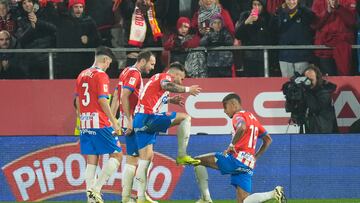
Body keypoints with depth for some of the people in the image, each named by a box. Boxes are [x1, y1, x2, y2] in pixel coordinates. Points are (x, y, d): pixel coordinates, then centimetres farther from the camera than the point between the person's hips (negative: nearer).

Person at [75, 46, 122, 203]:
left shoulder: (82, 75, 13)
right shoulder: (101, 75, -9)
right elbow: (102, 100, -15)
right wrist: (114, 122, -12)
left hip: (85, 124, 7)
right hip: (100, 124, -7)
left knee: (91, 161, 8)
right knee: (117, 155, 1)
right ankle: (96, 189, -9)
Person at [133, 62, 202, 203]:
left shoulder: (156, 77, 27)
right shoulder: (166, 76, 0)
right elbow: (166, 86, -25)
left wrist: (169, 100, 35)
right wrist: (187, 90, -18)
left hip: (139, 120, 10)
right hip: (148, 117, -10)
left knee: (146, 157, 8)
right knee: (185, 118, -7)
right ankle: (182, 156, -7)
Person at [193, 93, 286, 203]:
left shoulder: (238, 116, -2)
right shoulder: (252, 117, 25)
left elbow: (242, 127, -28)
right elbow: (268, 139, 28)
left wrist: (232, 145, -19)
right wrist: (255, 157, 26)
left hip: (238, 158, -9)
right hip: (249, 164, 9)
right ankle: (274, 193, -12)